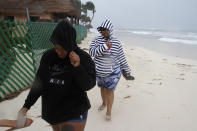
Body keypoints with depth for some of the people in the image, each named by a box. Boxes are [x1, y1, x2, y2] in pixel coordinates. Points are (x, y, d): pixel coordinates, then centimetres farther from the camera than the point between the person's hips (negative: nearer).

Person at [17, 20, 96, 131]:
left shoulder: (84, 58, -15)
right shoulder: (48, 56, -5)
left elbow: (88, 85, -18)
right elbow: (39, 83, 3)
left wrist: (77, 67, -33)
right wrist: (26, 106, 6)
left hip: (73, 114, -4)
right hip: (52, 112, 4)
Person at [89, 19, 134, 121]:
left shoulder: (116, 42, -8)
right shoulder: (96, 40, -7)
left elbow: (121, 57, -2)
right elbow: (91, 52, -21)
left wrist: (126, 70, 2)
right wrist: (104, 46, -30)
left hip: (113, 71, -2)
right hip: (99, 71, 2)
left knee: (110, 90, 3)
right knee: (103, 87, 20)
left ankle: (109, 111, 18)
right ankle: (104, 103, 46)